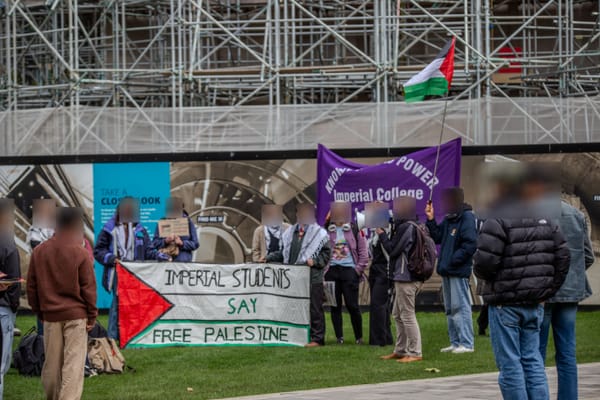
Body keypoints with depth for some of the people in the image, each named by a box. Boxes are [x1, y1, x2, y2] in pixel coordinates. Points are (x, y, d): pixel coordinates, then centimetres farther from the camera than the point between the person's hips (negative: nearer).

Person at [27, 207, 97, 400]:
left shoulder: (38, 252, 3)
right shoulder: (80, 253, -10)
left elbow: (31, 286, 7)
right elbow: (88, 288, -8)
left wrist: (39, 311, 16)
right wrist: (92, 316, 1)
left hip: (50, 315, 4)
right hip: (76, 315, -4)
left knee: (52, 363, 13)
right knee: (73, 364, -4)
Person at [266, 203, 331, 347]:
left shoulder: (319, 233, 1)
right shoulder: (290, 233, 17)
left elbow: (326, 253, -1)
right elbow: (284, 253, 23)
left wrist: (315, 261, -16)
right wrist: (269, 258, 15)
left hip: (312, 278, -5)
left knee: (314, 309, -3)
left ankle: (317, 338, 2)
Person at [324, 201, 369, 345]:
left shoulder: (355, 230, 3)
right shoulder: (328, 230, 9)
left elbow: (363, 252, 3)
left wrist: (359, 269, -4)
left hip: (349, 270, -3)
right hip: (332, 271, 3)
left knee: (352, 305, -6)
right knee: (335, 306, 4)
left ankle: (359, 337, 6)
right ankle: (339, 337, 10)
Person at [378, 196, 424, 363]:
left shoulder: (406, 227, -15)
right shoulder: (415, 227, 14)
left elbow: (393, 249, -12)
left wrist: (382, 234, 0)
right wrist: (385, 235, 11)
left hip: (405, 277, -10)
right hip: (409, 277, 10)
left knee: (407, 315, -6)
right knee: (398, 314, 17)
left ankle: (415, 352, -5)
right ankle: (400, 350, 22)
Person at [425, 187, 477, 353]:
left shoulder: (467, 218, -13)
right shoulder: (448, 219, 14)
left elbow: (470, 245, -19)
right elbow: (437, 237, 16)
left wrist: (453, 261, -19)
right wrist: (431, 220, 6)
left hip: (459, 271, -10)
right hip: (447, 271, 10)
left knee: (460, 306, -9)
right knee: (450, 308, 13)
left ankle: (466, 343, -7)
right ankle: (455, 342, 20)